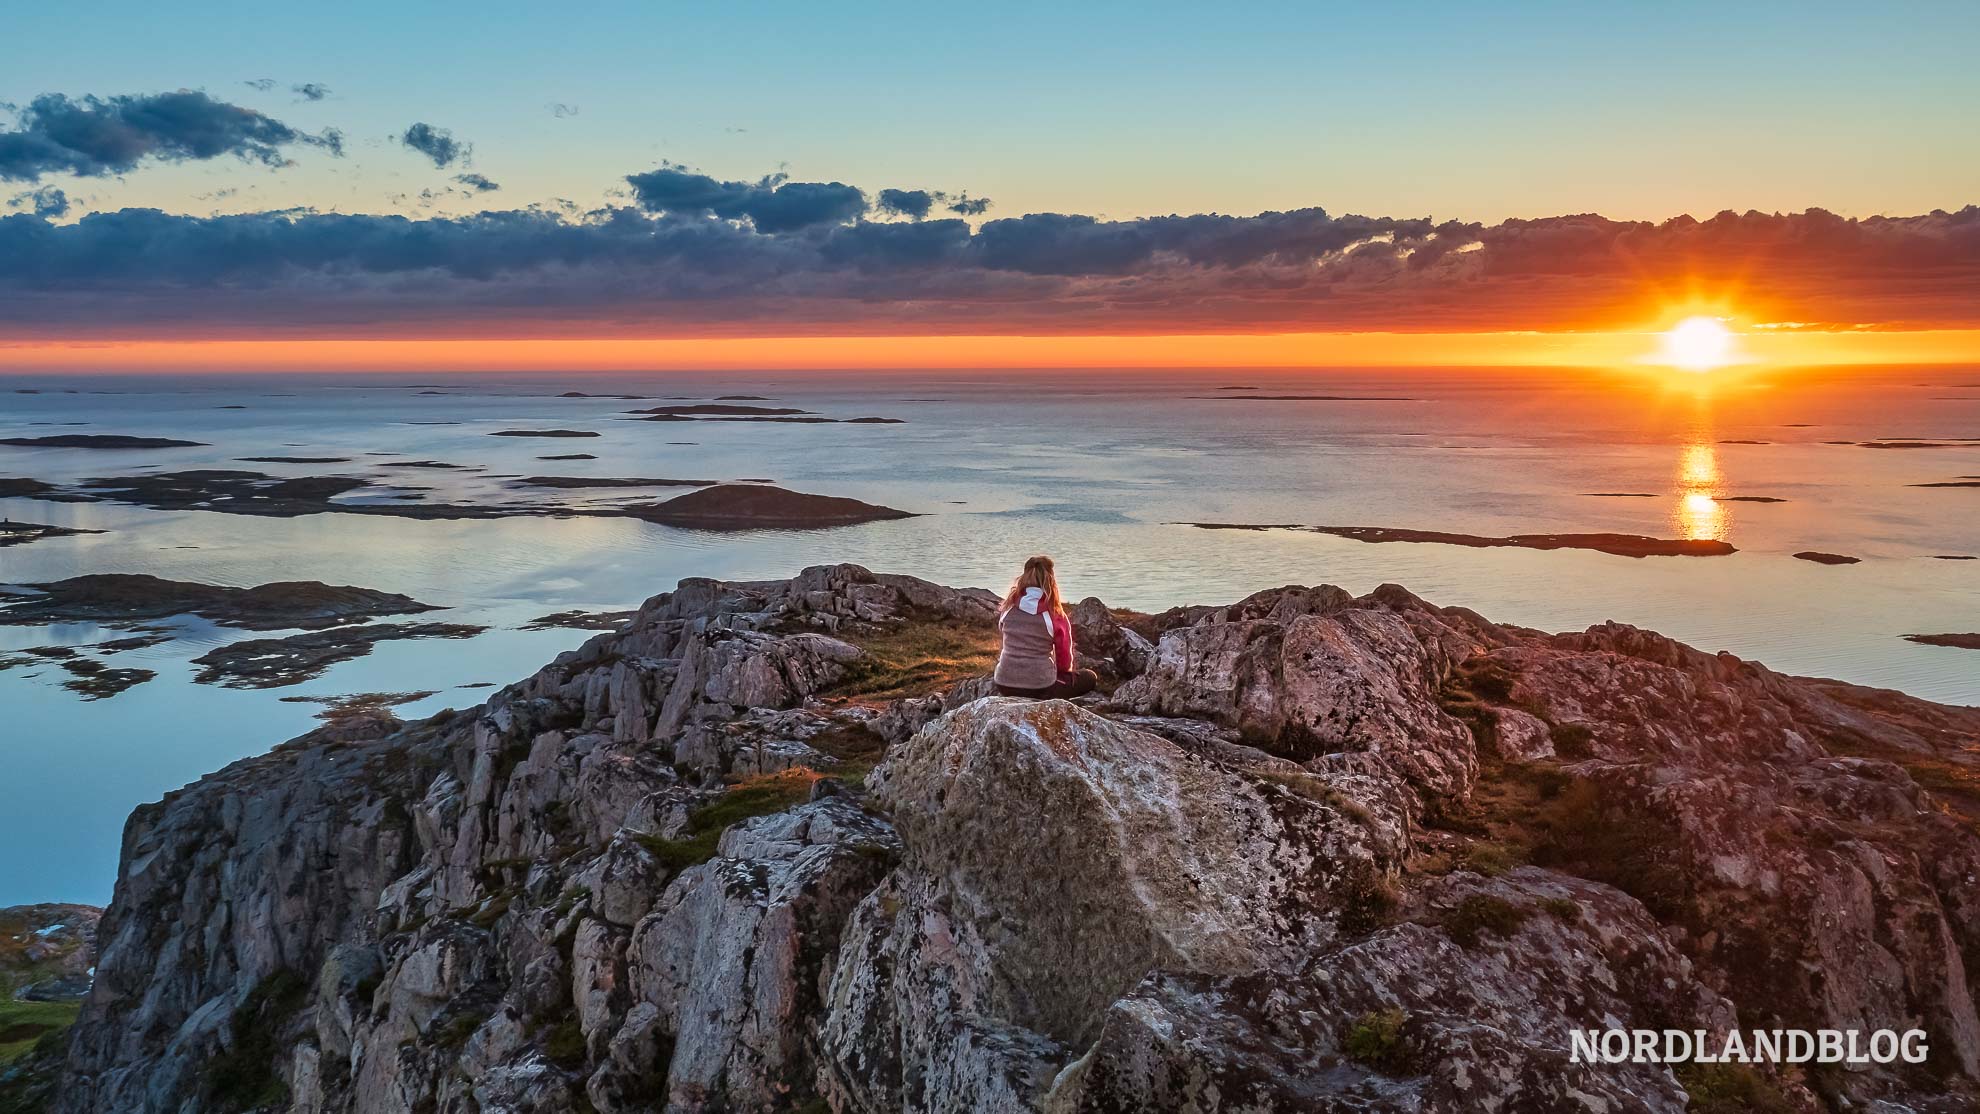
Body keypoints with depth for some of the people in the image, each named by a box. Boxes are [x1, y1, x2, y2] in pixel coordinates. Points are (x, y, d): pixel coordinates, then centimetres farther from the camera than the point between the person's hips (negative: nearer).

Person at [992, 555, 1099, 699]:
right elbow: (1065, 662, 1)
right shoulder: (1055, 615, -9)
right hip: (1040, 686, -4)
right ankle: (1047, 699, 1)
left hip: (1004, 686, 4)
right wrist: (1056, 672, 23)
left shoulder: (1008, 607, 1)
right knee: (1091, 678, 18)